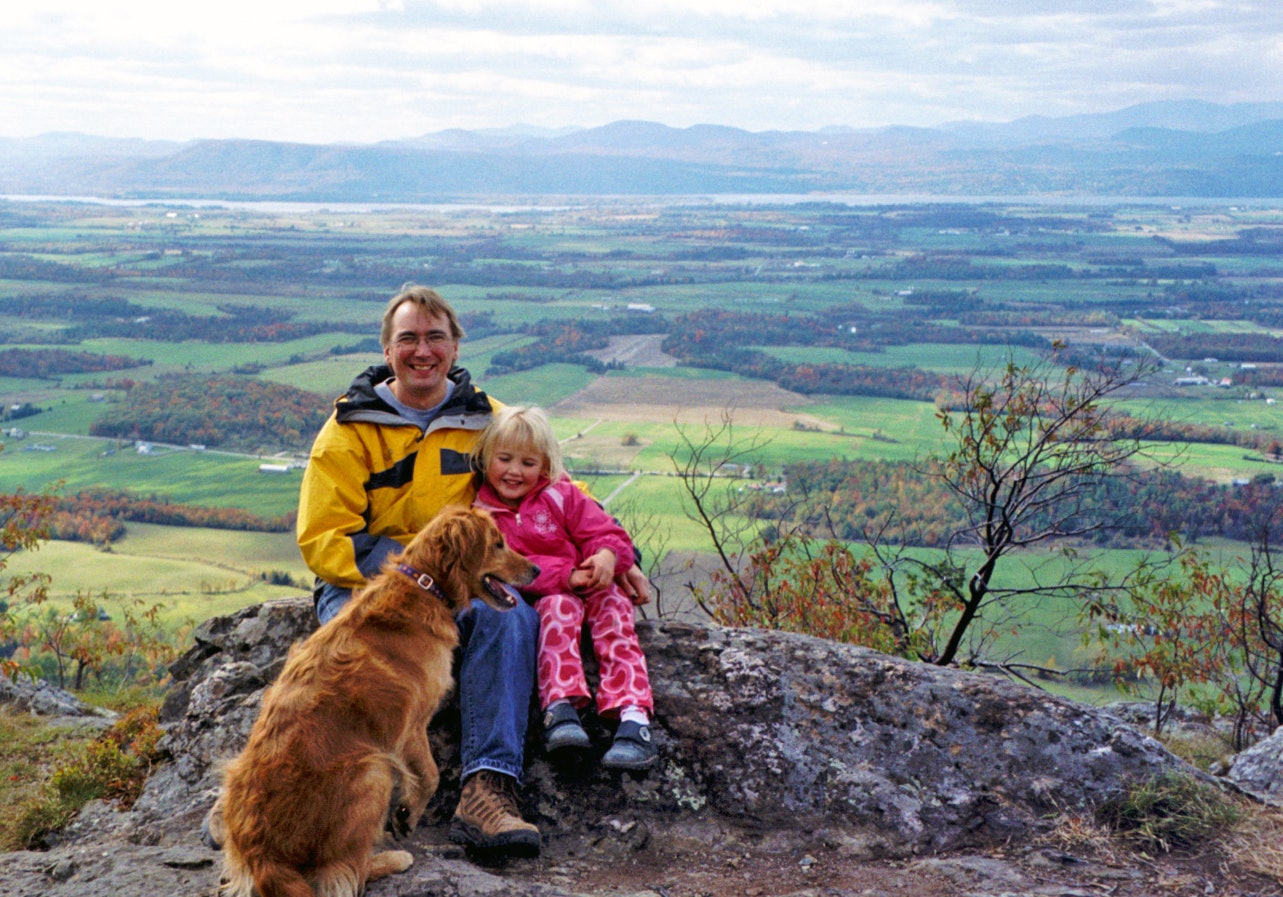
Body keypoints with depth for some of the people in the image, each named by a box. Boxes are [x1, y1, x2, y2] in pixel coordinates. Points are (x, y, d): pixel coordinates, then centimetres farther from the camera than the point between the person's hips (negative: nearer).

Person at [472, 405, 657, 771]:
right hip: (538, 599, -1)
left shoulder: (560, 496, 4)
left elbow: (606, 532, -1)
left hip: (593, 585, 1)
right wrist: (565, 577, -27)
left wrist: (607, 556, -27)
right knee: (558, 606, -33)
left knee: (611, 603, -29)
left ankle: (633, 715, -45)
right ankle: (560, 706, -48)